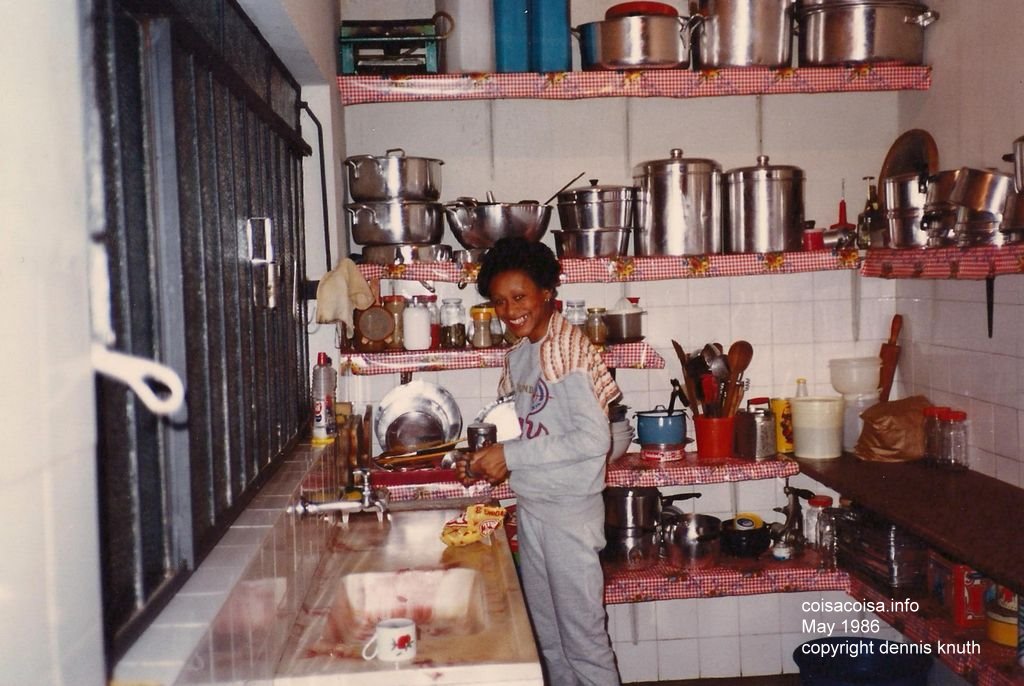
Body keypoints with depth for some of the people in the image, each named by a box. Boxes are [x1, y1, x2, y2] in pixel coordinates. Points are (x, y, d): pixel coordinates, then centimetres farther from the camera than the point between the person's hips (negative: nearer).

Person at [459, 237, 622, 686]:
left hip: (570, 509, -8)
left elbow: (594, 438, -22)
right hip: (531, 506, 8)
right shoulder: (519, 355, 9)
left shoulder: (568, 350, -16)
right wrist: (489, 461, 1)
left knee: (583, 635, 2)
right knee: (546, 633, 17)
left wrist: (511, 455, -20)